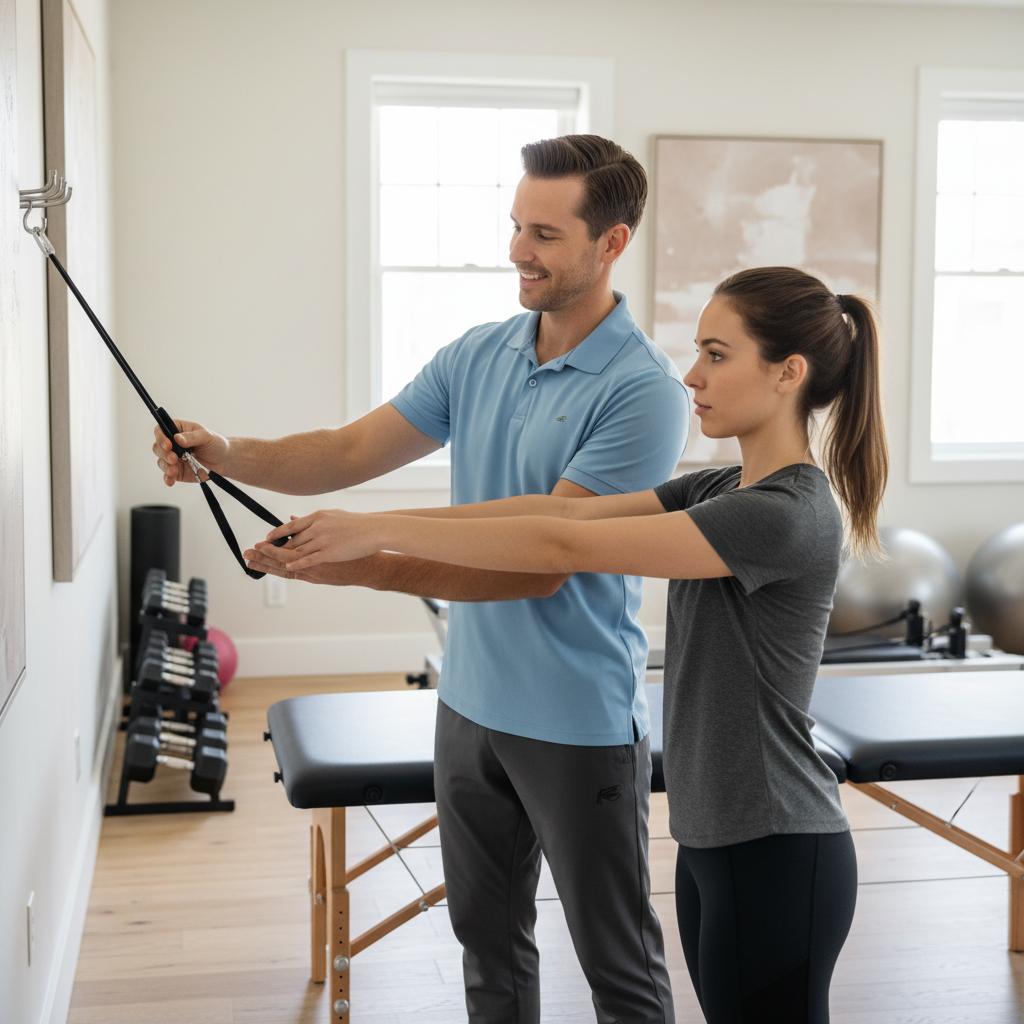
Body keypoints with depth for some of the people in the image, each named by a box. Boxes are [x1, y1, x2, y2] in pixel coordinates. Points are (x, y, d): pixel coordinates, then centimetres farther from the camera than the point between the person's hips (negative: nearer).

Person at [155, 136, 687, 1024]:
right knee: (487, 935, 22)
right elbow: (352, 452, 2)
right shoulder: (479, 356, 4)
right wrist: (229, 453, -16)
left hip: (580, 724, -7)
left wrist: (372, 565, -31)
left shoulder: (643, 391, -20)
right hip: (473, 704, 7)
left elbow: (544, 564, -25)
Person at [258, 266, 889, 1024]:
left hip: (777, 860, -9)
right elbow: (560, 509, 0)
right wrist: (371, 528, -7)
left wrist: (378, 530, -20)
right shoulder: (719, 491, 8)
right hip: (714, 845, 9)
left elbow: (562, 547, -24)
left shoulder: (787, 516, -22)